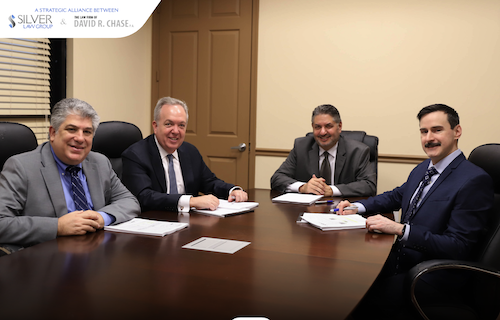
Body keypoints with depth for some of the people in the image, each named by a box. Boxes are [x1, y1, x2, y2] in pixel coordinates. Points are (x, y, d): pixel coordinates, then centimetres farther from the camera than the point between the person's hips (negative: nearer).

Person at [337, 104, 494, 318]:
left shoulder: (475, 181, -16)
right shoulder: (423, 168, 10)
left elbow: (458, 248, -20)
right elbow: (396, 196, 27)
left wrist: (400, 229, -24)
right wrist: (358, 207, 9)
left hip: (434, 275, -8)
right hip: (402, 259, 8)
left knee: (363, 300, -23)